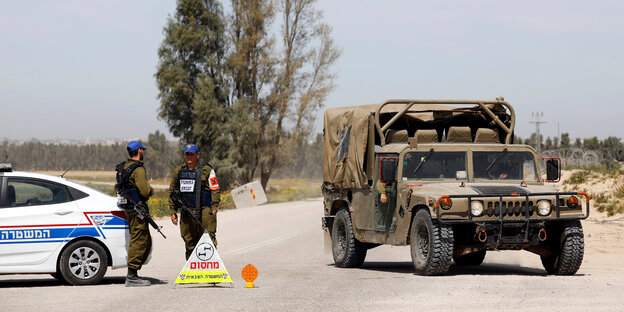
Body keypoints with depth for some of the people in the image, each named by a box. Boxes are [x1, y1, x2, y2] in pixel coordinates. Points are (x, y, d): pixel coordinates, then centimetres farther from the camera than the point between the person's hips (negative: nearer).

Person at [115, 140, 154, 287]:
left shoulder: (123, 167, 13)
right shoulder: (138, 169, -16)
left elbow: (117, 186, 25)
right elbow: (146, 191, -22)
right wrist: (151, 190, -1)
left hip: (128, 209, 10)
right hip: (137, 210, -10)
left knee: (146, 241, 15)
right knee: (138, 242, -7)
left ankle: (133, 273, 15)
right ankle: (132, 277, -8)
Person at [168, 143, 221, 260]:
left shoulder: (207, 170, 2)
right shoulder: (178, 172, 14)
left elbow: (215, 190, 1)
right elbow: (172, 191, 20)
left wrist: (214, 208, -7)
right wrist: (173, 211, 15)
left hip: (204, 210, -4)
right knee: (189, 242, 8)